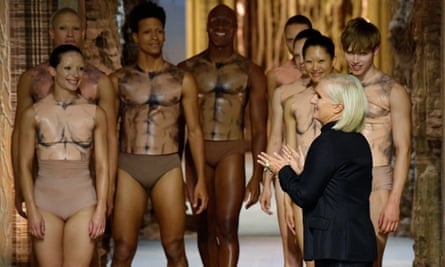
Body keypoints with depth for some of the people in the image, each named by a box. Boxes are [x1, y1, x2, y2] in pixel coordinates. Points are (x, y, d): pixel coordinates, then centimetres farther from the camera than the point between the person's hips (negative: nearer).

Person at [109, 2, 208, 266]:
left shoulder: (182, 80, 5)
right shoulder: (118, 80, 6)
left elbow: (195, 131, 6)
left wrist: (201, 180, 0)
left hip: (168, 168, 0)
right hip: (128, 168, 0)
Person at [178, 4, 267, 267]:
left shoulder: (251, 72, 3)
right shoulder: (187, 69, 6)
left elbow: (259, 128, 2)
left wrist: (257, 177, -5)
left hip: (231, 150, -2)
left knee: (227, 226, -13)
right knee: (206, 228, 7)